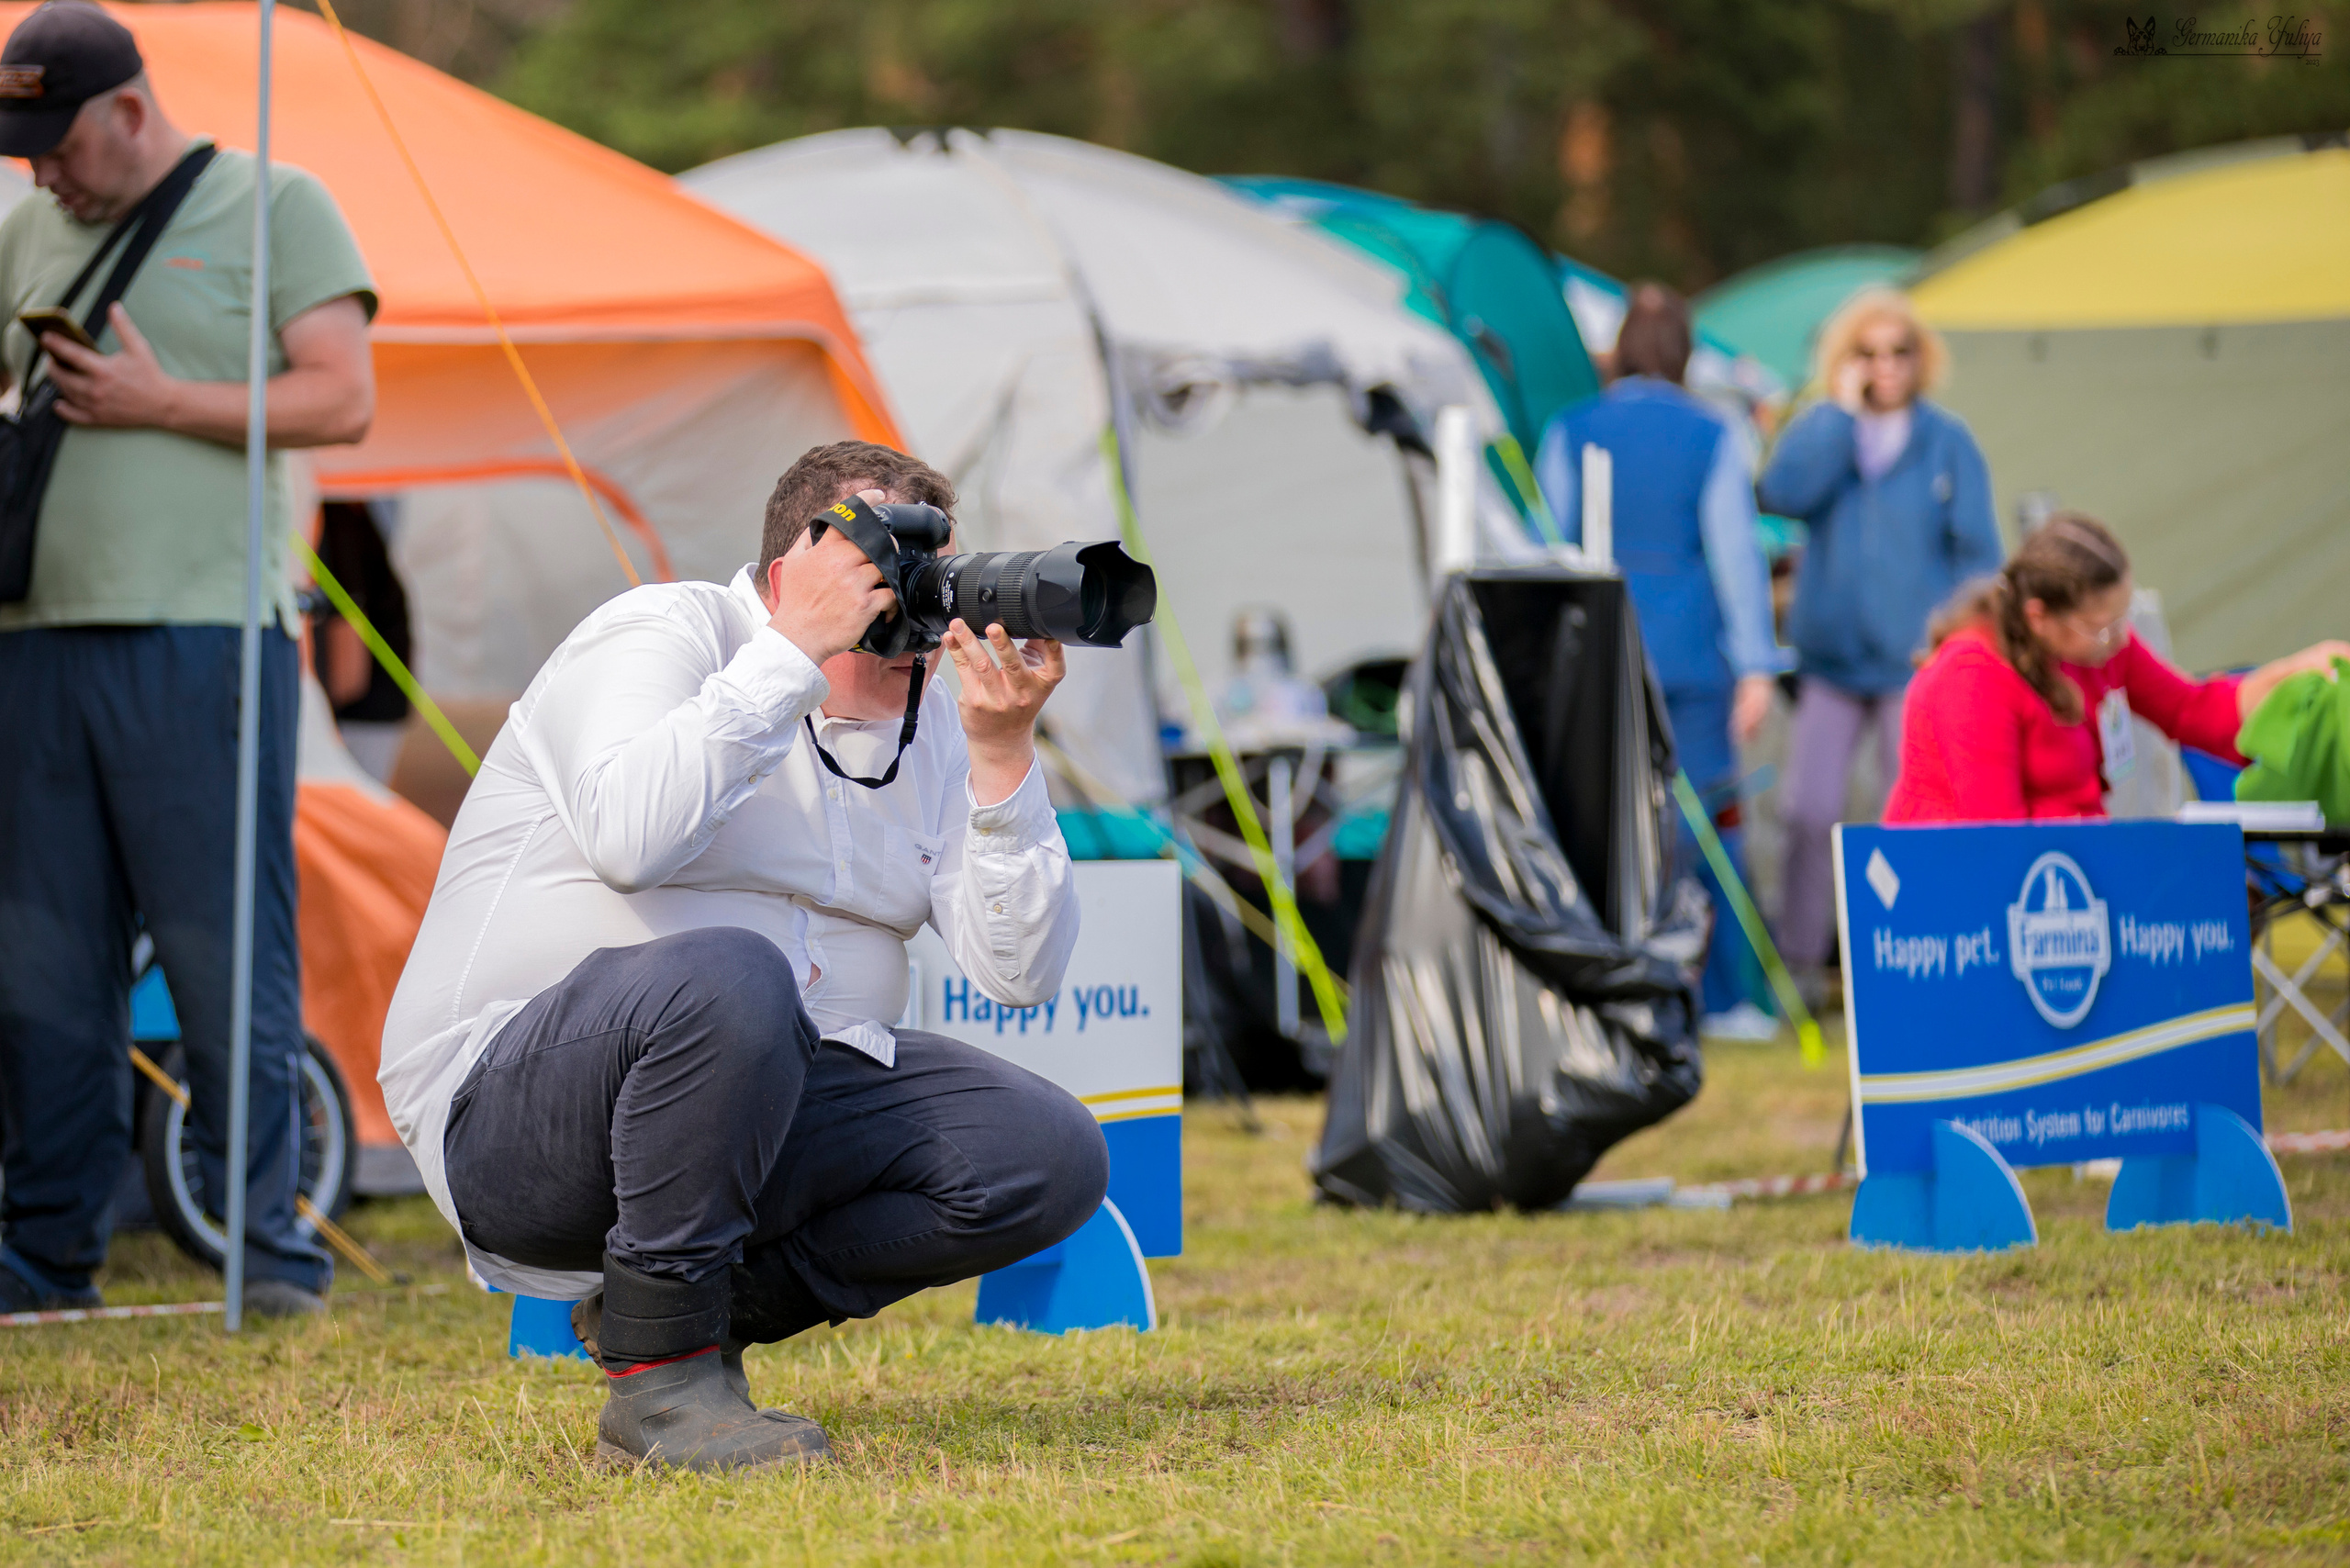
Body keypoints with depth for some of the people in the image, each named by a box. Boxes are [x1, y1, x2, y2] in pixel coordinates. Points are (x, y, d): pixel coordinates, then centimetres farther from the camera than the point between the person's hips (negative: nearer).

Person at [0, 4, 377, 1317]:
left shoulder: (275, 210, 3)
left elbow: (344, 400, -4)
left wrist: (157, 403, -10)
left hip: (200, 634, -5)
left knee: (227, 951, -6)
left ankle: (270, 1244, -2)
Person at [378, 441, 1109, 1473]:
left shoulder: (929, 727, 11)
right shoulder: (663, 634, -9)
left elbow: (1018, 973, 0)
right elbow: (630, 837, -31)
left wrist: (1002, 751, -11)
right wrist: (796, 653, -26)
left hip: (780, 1093, 7)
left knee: (1055, 1158, -11)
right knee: (728, 974, -39)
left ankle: (723, 1304, 1)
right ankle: (658, 1381, -24)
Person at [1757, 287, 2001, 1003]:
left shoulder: (1948, 443, 3)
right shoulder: (1822, 430, 6)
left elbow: (1977, 552, 4)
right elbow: (1783, 493, -14)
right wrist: (1841, 411, -11)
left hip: (1914, 657, -1)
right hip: (1828, 654, 1)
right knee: (1810, 812, -3)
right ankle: (1800, 960, 8)